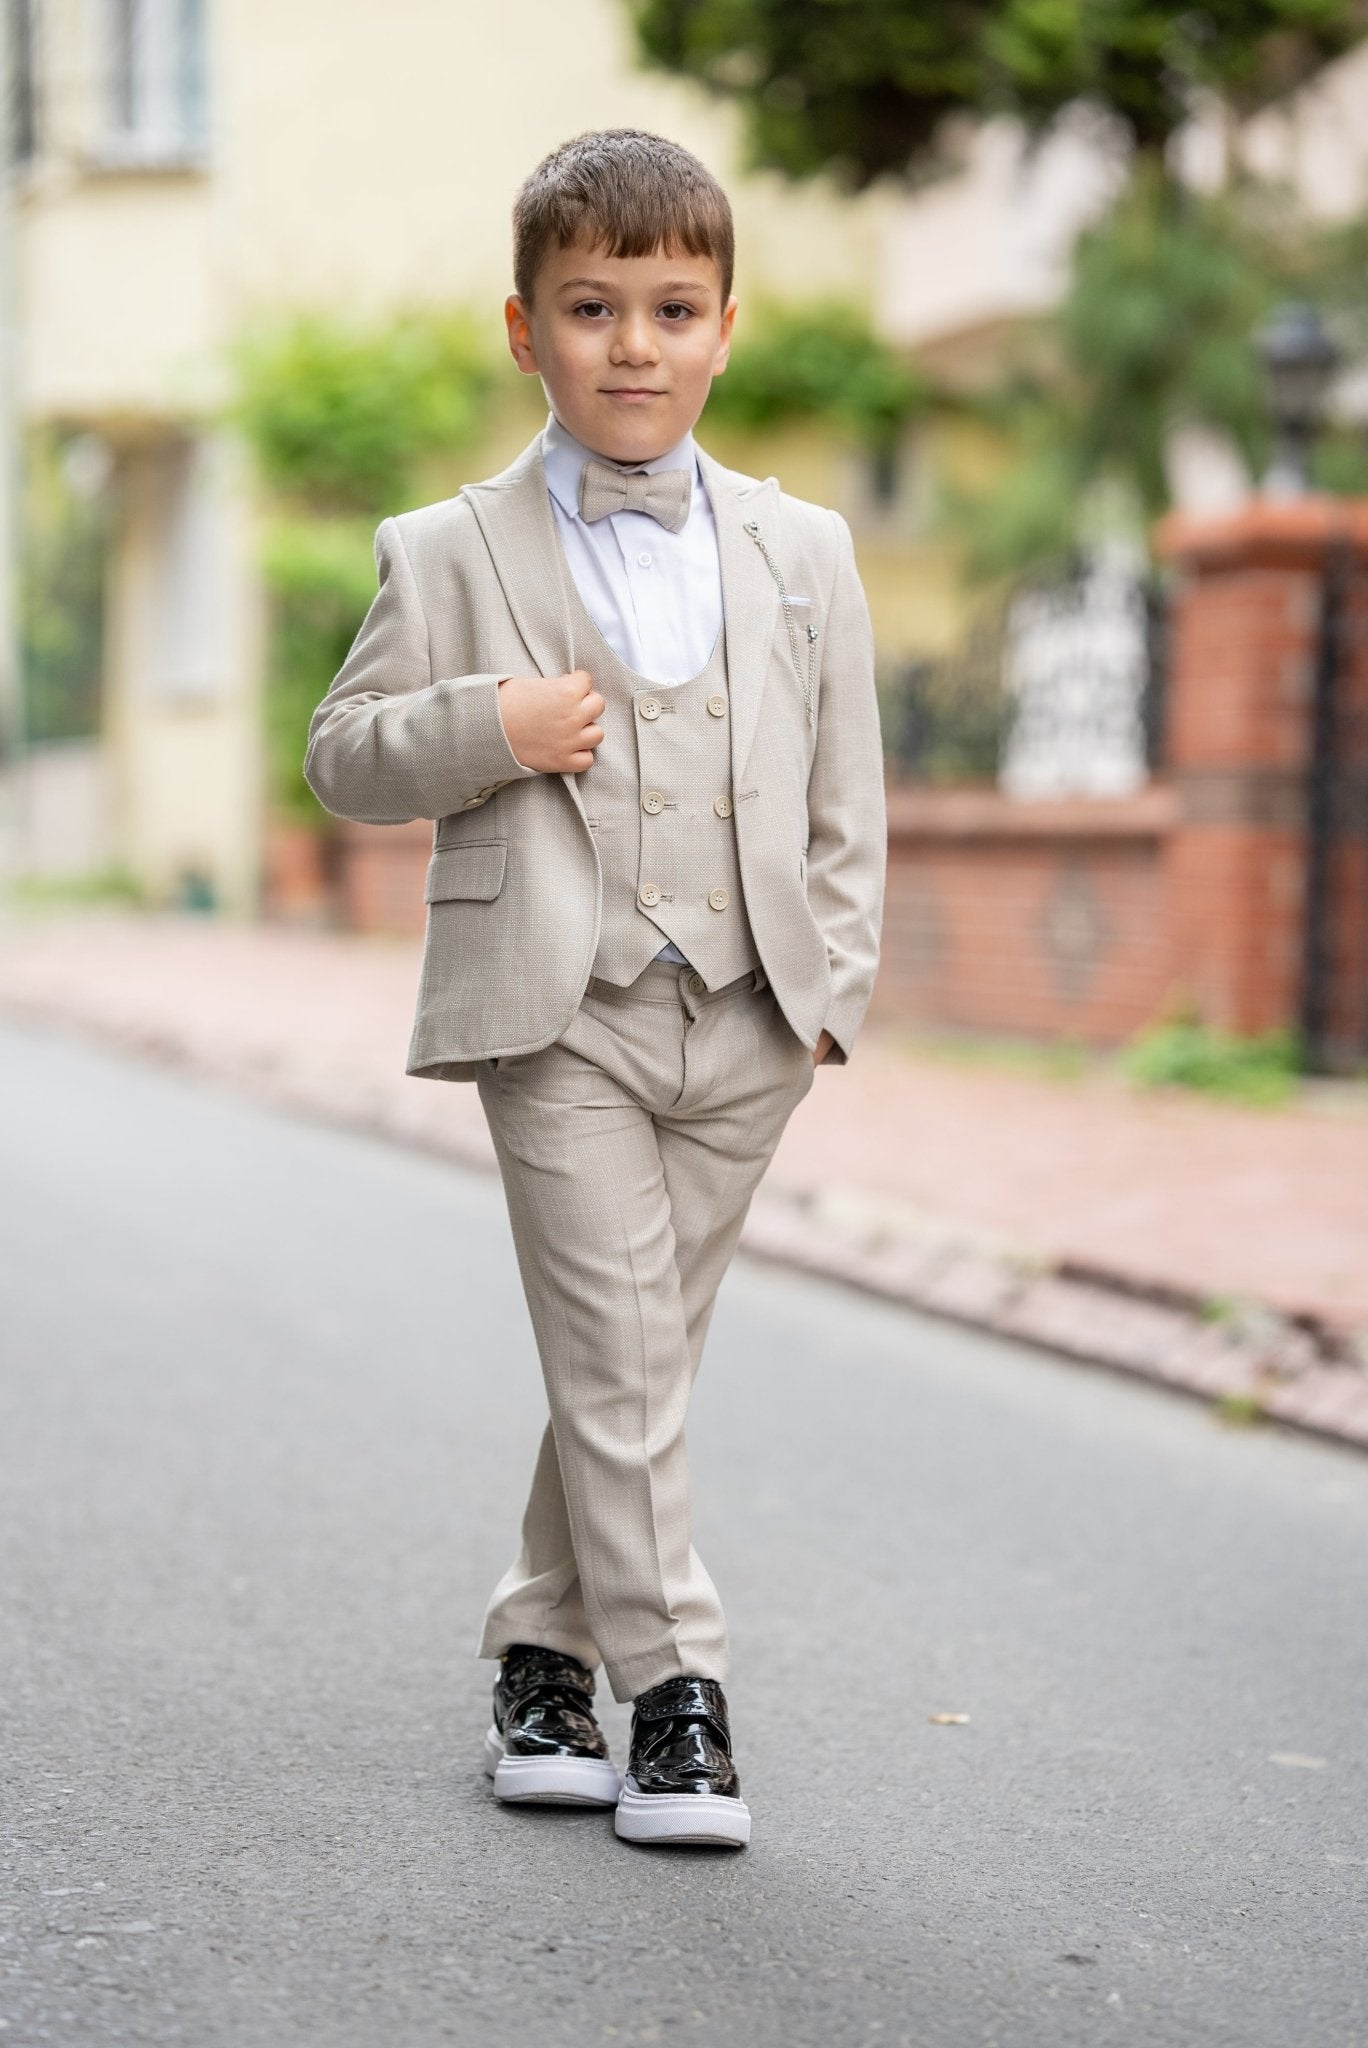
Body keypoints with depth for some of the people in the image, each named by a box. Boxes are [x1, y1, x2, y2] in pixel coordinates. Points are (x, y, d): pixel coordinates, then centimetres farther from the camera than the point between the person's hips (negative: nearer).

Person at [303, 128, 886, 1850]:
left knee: (632, 1355, 10)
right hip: (560, 1017, -3)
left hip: (743, 1024, 3)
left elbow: (844, 795, 12)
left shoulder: (803, 554, 10)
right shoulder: (448, 557, 2)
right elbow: (342, 756, 4)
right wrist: (485, 730, -13)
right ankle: (671, 1688, 0)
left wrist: (832, 987, 3)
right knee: (618, 1354, -7)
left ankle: (542, 1650, 24)